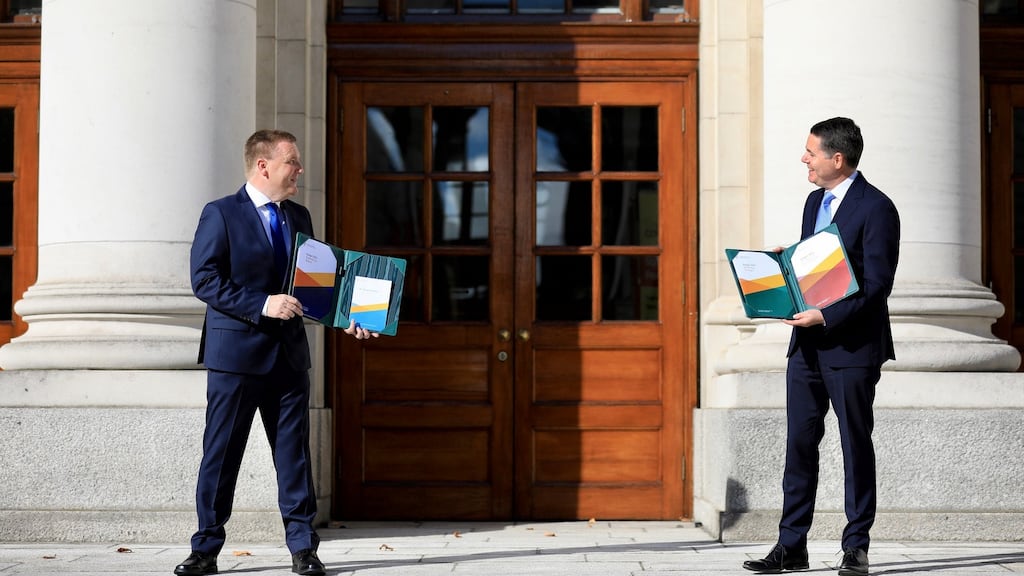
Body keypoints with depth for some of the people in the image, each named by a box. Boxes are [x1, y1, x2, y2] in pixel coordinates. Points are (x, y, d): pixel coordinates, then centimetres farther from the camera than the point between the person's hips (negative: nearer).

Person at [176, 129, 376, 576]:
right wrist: (261, 305, -21)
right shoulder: (221, 214, -5)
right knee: (220, 455, 2)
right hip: (236, 351, -5)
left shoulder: (298, 217, 14)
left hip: (289, 353, 5)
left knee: (294, 452, 5)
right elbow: (204, 279, -13)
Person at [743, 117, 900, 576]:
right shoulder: (815, 201, 15)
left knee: (856, 445, 3)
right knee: (799, 444, 7)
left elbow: (876, 285, -16)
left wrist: (826, 317, -21)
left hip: (851, 346, -7)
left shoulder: (876, 208, -11)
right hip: (807, 344, 7)